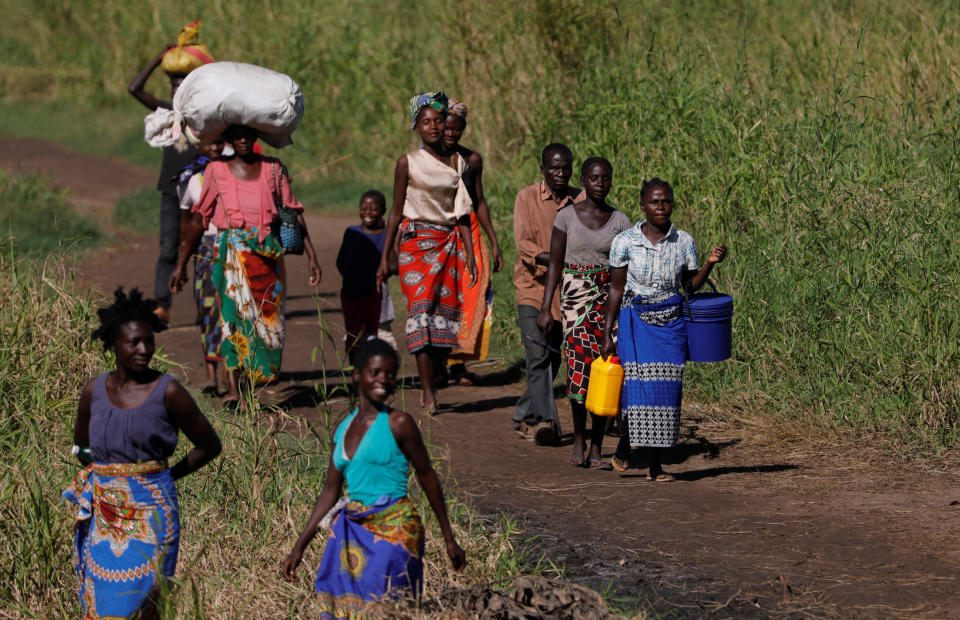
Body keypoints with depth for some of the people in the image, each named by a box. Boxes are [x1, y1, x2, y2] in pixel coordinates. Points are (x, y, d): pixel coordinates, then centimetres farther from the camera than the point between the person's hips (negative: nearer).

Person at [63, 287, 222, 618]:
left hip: (149, 514, -4)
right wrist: (101, 474, 8)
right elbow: (80, 445, 22)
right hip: (103, 514, 4)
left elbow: (209, 445, 4)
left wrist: (167, 475, 0)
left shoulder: (167, 391, -6)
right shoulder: (95, 390, 5)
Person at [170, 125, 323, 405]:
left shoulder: (273, 169, 9)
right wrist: (181, 264, 9)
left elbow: (294, 213, 10)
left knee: (267, 315, 3)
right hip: (231, 251, -3)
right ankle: (233, 386, -23)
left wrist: (311, 255, 3)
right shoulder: (216, 170, 4)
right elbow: (199, 219, 9)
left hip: (268, 252, 3)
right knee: (235, 308, -16)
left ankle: (254, 378, 17)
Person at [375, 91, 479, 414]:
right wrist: (384, 257, 0)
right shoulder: (408, 163, 1)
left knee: (447, 313, -2)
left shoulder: (457, 162, 10)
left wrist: (470, 254, 5)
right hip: (417, 241, -4)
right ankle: (428, 392, -15)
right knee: (421, 310, -13)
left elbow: (462, 214, 12)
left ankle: (431, 382, 12)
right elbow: (396, 212, 3)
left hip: (450, 242, 4)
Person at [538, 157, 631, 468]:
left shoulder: (620, 221, 6)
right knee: (579, 362, -14)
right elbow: (554, 264, 5)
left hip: (610, 298, 1)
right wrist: (545, 308, -1)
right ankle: (579, 438, 4)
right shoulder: (567, 216, 3)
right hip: (576, 295, -1)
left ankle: (596, 448, 3)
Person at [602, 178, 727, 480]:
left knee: (667, 390, -3)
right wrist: (607, 333, 1)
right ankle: (623, 450, 14)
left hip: (671, 322, 2)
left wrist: (710, 264, -7)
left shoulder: (683, 242, 4)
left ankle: (656, 465, 3)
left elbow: (690, 285, 10)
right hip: (635, 320, -2)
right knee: (637, 386, -10)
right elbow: (616, 289, 3)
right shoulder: (625, 242, -2)